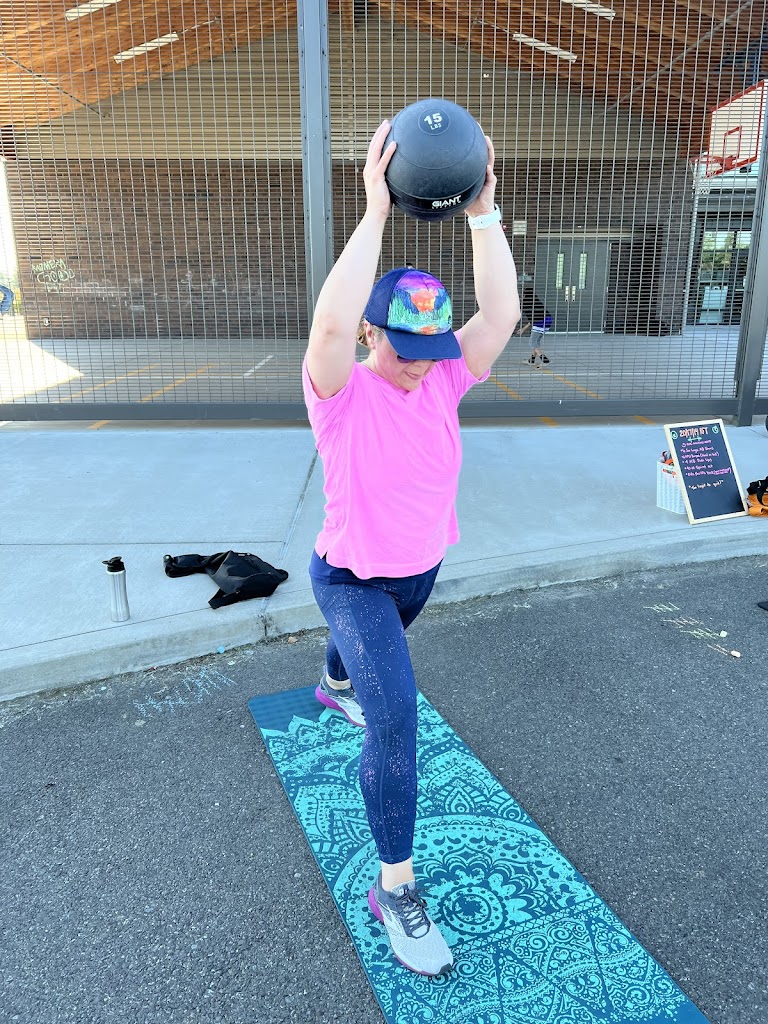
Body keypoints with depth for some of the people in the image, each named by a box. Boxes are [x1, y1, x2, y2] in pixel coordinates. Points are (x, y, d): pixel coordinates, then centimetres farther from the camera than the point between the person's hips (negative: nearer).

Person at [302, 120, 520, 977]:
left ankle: (334, 686, 71)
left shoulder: (441, 381, -9)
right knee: (394, 718, -18)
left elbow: (502, 313, -21)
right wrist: (374, 213, -43)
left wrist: (483, 212, -26)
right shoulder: (343, 394, -23)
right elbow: (329, 323, -44)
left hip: (422, 569, 6)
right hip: (354, 581, -6)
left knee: (371, 654, 34)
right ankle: (396, 889, -2)